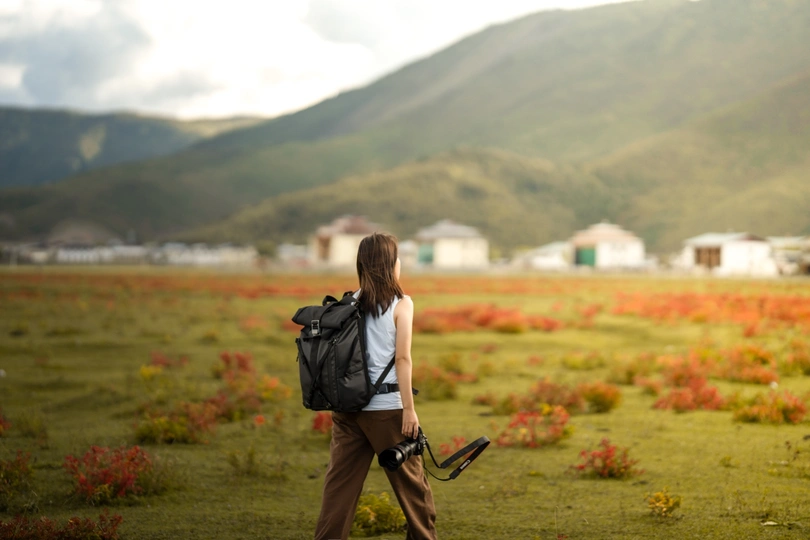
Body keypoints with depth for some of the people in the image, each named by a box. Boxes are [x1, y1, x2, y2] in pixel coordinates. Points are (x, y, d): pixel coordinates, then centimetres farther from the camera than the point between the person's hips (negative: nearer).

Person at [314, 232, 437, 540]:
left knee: (340, 481, 5)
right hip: (386, 407, -4)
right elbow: (402, 358, -11)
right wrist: (409, 408, -9)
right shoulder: (400, 304, -6)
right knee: (410, 480, 11)